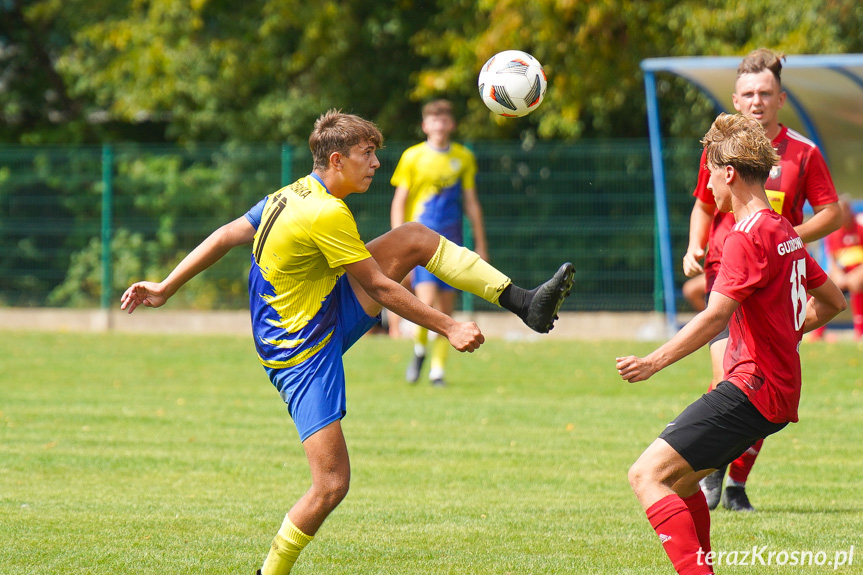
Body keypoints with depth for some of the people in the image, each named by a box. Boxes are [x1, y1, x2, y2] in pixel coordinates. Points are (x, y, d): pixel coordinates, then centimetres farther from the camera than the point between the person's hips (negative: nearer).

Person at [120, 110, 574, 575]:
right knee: (331, 485, -13)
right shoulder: (326, 213, -25)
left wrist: (164, 288, 16)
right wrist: (449, 328, -13)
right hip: (302, 357, -10)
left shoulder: (292, 196, 3)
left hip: (329, 318, 10)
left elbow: (225, 236, 8)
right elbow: (378, 288, -19)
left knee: (415, 239, 2)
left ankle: (525, 305, 3)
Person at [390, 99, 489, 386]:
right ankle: (419, 349, 9)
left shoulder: (464, 158, 7)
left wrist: (481, 244, 11)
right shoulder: (413, 157, 0)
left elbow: (471, 203, 13)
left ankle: (437, 369, 12)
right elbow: (399, 201, 1)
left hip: (451, 242, 3)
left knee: (446, 309, 2)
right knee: (427, 303, -18)